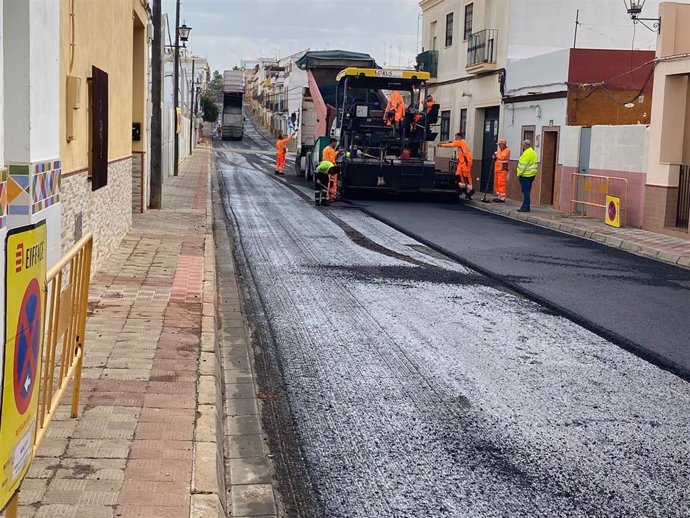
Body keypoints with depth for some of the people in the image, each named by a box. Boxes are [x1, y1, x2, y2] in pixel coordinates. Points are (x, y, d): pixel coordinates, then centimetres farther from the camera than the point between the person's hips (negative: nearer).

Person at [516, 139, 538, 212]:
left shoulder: (527, 153, -16)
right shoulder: (534, 153, 15)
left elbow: (523, 165, -18)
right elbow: (535, 164, 19)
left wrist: (519, 174, -11)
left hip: (525, 175, -10)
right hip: (532, 174, 10)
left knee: (525, 191, -8)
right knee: (527, 191, 13)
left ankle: (526, 207, -8)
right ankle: (525, 206, 17)